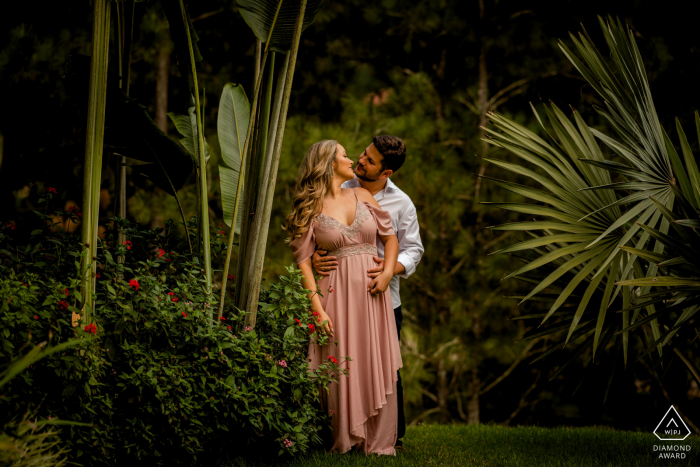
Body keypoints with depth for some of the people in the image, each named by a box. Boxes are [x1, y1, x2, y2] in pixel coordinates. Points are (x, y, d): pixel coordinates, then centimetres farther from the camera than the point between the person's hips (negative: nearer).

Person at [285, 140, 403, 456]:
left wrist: (388, 271, -3)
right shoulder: (311, 208, 1)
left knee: (378, 367, 0)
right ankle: (345, 443, 7)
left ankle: (378, 443, 7)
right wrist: (317, 308, -11)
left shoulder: (362, 197, 11)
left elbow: (390, 237, 15)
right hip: (336, 293, -3)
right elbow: (303, 261, -3)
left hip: (371, 292, 3)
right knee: (341, 368, -3)